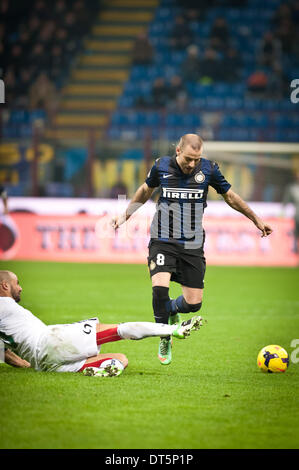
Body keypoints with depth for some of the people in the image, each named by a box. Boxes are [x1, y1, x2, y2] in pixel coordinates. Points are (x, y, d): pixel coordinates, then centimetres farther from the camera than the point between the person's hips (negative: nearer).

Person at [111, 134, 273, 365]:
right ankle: (165, 341, 0)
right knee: (160, 288, -23)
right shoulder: (161, 166, -5)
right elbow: (146, 190, 17)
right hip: (163, 241, -1)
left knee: (193, 303, -3)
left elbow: (230, 196, 10)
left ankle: (172, 310, 36)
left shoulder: (209, 169, -5)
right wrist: (126, 214, 17)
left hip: (192, 245, 1)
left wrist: (256, 220, 14)